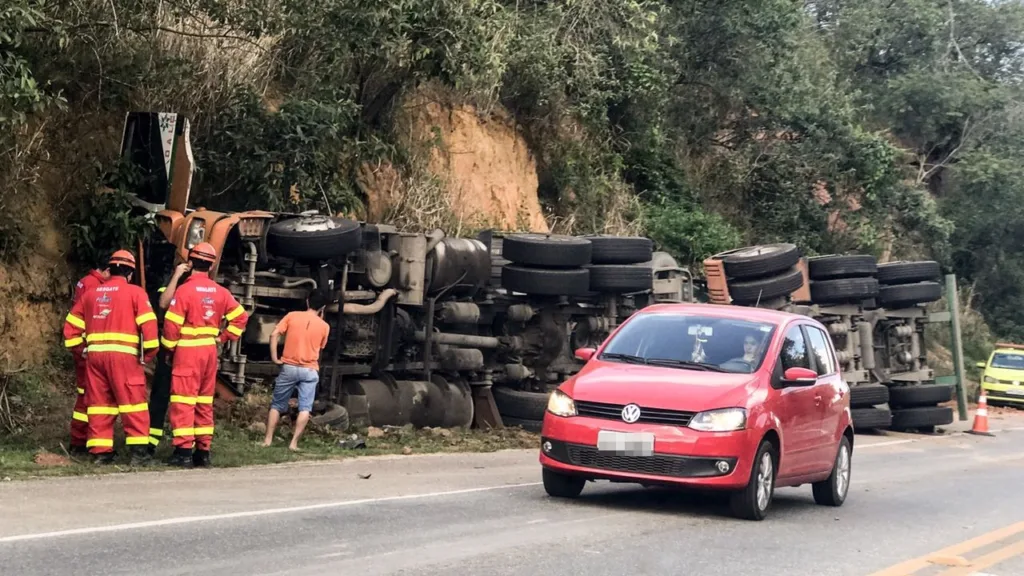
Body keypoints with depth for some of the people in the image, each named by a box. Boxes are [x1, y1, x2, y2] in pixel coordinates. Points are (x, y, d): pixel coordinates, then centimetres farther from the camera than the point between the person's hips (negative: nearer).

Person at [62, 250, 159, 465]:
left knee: (99, 403, 10)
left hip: (95, 354, 5)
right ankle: (138, 450, -5)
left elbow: (71, 326, 15)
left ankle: (100, 452, 10)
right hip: (123, 355, -5)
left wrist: (82, 349, 19)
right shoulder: (135, 293, 1)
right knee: (133, 402, 0)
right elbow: (148, 325, -8)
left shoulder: (90, 294, 16)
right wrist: (149, 353, 2)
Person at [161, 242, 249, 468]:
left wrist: (169, 348, 2)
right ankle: (203, 450, 14)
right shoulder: (220, 292, 5)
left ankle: (183, 450, -9)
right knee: (205, 402, 12)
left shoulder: (184, 289, -12)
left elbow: (172, 324, -13)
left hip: (187, 350, -6)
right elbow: (240, 316, 8)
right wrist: (222, 338, 12)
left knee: (183, 401, -4)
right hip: (210, 350, 6)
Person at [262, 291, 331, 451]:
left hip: (289, 367, 1)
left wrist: (274, 358, -3)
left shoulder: (292, 316, 1)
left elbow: (274, 335, -8)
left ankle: (268, 440, 7)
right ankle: (294, 443, -9)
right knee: (305, 408, -1)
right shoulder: (324, 326, 3)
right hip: (310, 370, -1)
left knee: (277, 405, 11)